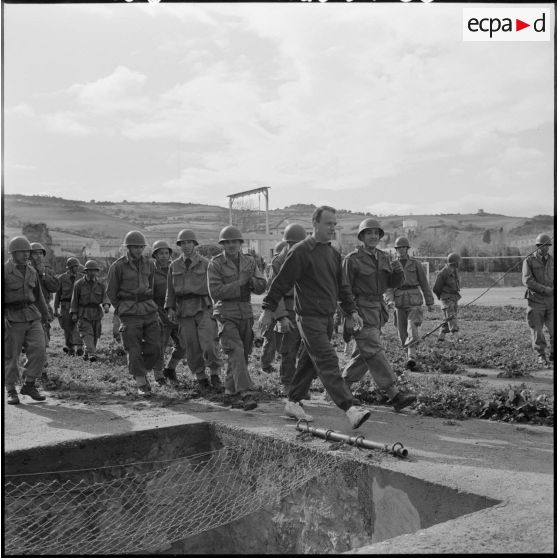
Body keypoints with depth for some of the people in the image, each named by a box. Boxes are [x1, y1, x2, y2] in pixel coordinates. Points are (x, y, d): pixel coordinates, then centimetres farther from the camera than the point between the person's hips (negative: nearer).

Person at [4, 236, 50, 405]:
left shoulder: (31, 271, 9)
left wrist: (45, 313, 28)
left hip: (31, 316, 5)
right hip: (11, 319, -4)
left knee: (38, 349, -9)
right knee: (11, 356, 2)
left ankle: (29, 385, 5)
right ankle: (11, 391, 16)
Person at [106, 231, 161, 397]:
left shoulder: (149, 264, 5)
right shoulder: (118, 266, -7)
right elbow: (111, 292, 3)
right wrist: (122, 310, 5)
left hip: (149, 310, 4)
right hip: (129, 313, -4)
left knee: (154, 346, 0)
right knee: (134, 350, -2)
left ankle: (142, 373, 23)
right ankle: (141, 385, 8)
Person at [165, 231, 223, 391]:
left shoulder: (205, 263, 3)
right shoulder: (175, 265, 12)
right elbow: (171, 289, 14)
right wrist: (170, 308, 3)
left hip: (203, 307, -2)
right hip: (184, 309, 3)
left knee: (208, 343, -15)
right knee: (191, 347, 1)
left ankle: (215, 376, 2)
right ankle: (201, 379, 14)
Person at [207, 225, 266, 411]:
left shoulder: (249, 261, 8)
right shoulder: (215, 263, -5)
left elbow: (261, 287, 2)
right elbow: (215, 292, -14)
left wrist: (250, 280, -18)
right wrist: (239, 283, -19)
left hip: (246, 313, 5)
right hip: (226, 314, -5)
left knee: (242, 355, 9)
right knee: (236, 353, -18)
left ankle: (230, 395, 21)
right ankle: (246, 394, -23)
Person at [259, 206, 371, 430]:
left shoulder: (333, 253, 13)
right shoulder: (300, 252, -12)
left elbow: (341, 285, 21)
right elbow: (281, 282, -9)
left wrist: (351, 310, 15)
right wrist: (268, 310, -8)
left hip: (328, 317, 8)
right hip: (309, 317, -8)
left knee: (309, 361, 14)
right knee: (328, 363, -13)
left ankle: (293, 403, 26)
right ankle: (351, 409, -19)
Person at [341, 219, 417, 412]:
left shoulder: (383, 257, 11)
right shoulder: (352, 259, -9)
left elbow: (394, 283, 6)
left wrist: (398, 270, -16)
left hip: (377, 309, 8)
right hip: (360, 311, -8)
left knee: (363, 355, 12)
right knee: (374, 353, -10)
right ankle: (395, 396, -13)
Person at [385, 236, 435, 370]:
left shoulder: (416, 264, 3)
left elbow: (424, 284, 6)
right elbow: (388, 285, 1)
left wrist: (430, 302, 5)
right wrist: (390, 300, -17)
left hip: (414, 300, -3)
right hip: (399, 302, 3)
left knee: (412, 329, -20)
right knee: (402, 333, 6)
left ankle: (411, 358, -26)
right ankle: (411, 355, 25)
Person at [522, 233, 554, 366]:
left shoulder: (552, 261, 7)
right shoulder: (529, 261, -3)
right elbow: (527, 281, -14)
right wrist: (545, 289, -21)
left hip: (551, 301, 2)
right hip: (535, 301, -2)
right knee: (537, 330, 4)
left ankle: (552, 355, 13)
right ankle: (541, 356, 21)